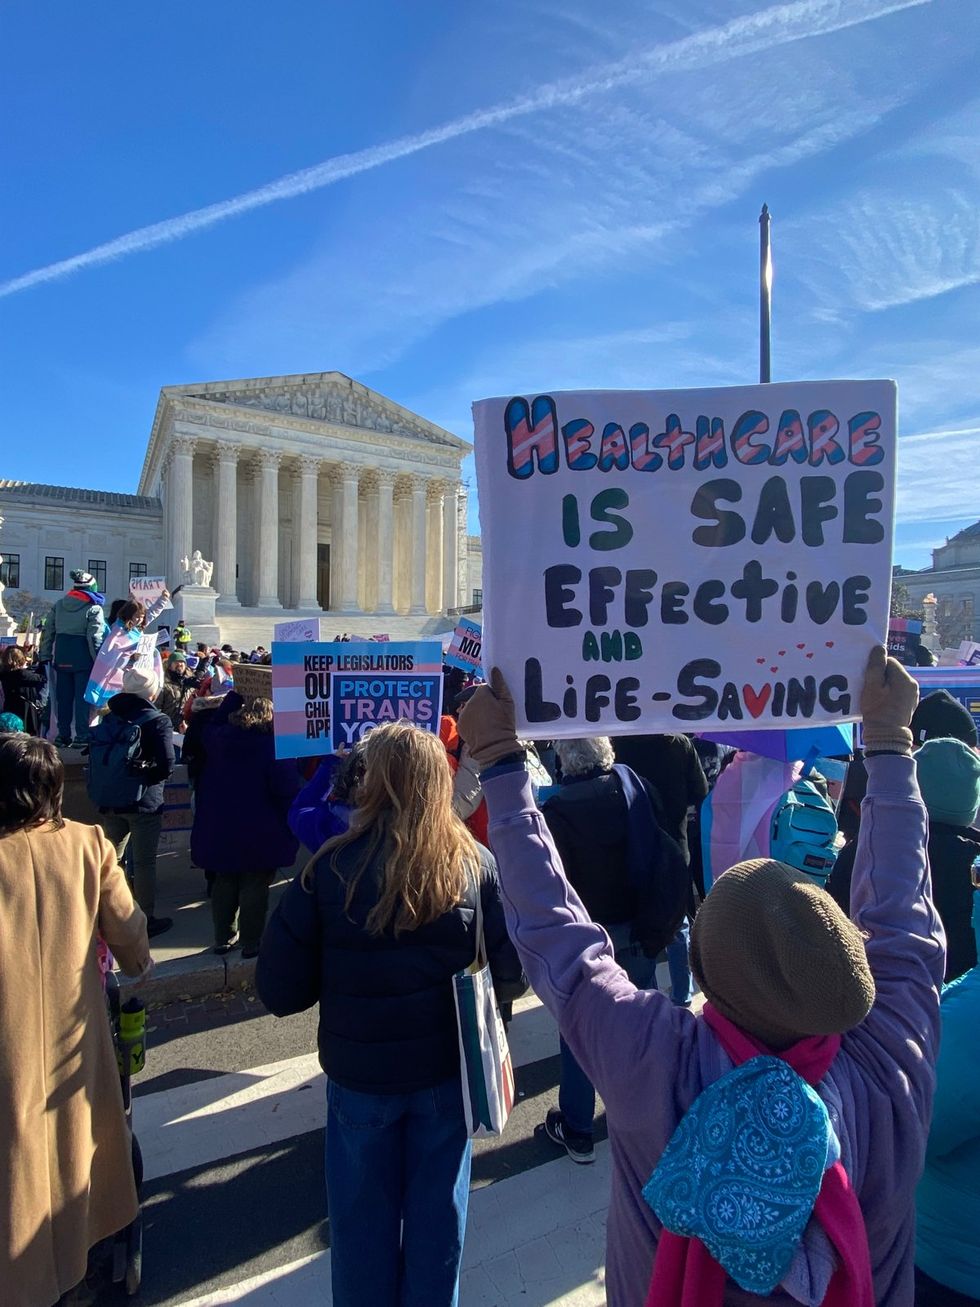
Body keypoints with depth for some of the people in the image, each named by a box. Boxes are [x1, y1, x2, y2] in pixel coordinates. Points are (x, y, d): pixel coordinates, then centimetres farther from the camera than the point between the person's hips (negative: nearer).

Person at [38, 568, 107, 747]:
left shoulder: (59, 605, 10)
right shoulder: (94, 608, -9)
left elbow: (48, 631, 11)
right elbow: (95, 638, -15)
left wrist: (44, 656, 14)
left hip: (61, 657, 5)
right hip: (83, 658, -5)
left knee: (63, 696, 11)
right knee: (83, 696, 0)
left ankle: (63, 735, 18)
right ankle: (82, 735, 1)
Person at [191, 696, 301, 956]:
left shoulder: (217, 737, 3)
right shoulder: (276, 745, -15)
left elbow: (202, 784, 19)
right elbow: (287, 790, -16)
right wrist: (289, 827, -8)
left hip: (220, 831, 5)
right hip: (261, 834, -5)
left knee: (223, 884, 17)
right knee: (254, 887, 5)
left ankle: (224, 938, 26)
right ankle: (251, 943, 11)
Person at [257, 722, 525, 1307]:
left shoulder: (332, 868, -19)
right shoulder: (477, 865, -14)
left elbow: (280, 989, -14)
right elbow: (512, 973, -12)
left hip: (359, 1072, -1)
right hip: (448, 1069, 1)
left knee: (364, 1215, 24)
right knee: (438, 1210, 23)